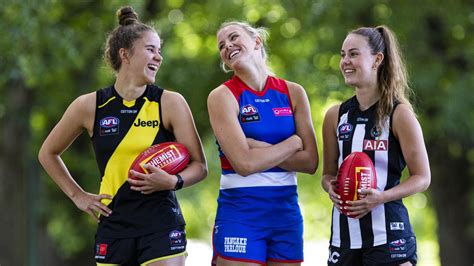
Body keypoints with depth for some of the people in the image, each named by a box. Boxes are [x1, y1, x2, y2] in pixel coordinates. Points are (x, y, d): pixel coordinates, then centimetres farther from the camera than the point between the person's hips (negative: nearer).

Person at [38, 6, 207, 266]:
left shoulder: (170, 103, -1)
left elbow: (200, 166, 1)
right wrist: (77, 196, 11)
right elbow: (48, 153, 18)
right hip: (113, 226, 2)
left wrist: (174, 181, -18)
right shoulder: (89, 106, 2)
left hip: (161, 225, -2)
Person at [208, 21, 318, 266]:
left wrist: (260, 148, -11)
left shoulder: (293, 93, 6)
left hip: (287, 211, 4)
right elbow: (244, 163, -16)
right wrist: (293, 143, -5)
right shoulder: (223, 96, -4)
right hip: (240, 213, -4)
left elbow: (310, 162, -1)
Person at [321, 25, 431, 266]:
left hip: (387, 232, -4)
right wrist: (330, 187, -5)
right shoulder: (335, 116, 9)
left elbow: (422, 177, -3)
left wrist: (381, 197, -18)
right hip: (344, 233, 4)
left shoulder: (399, 114, -4)